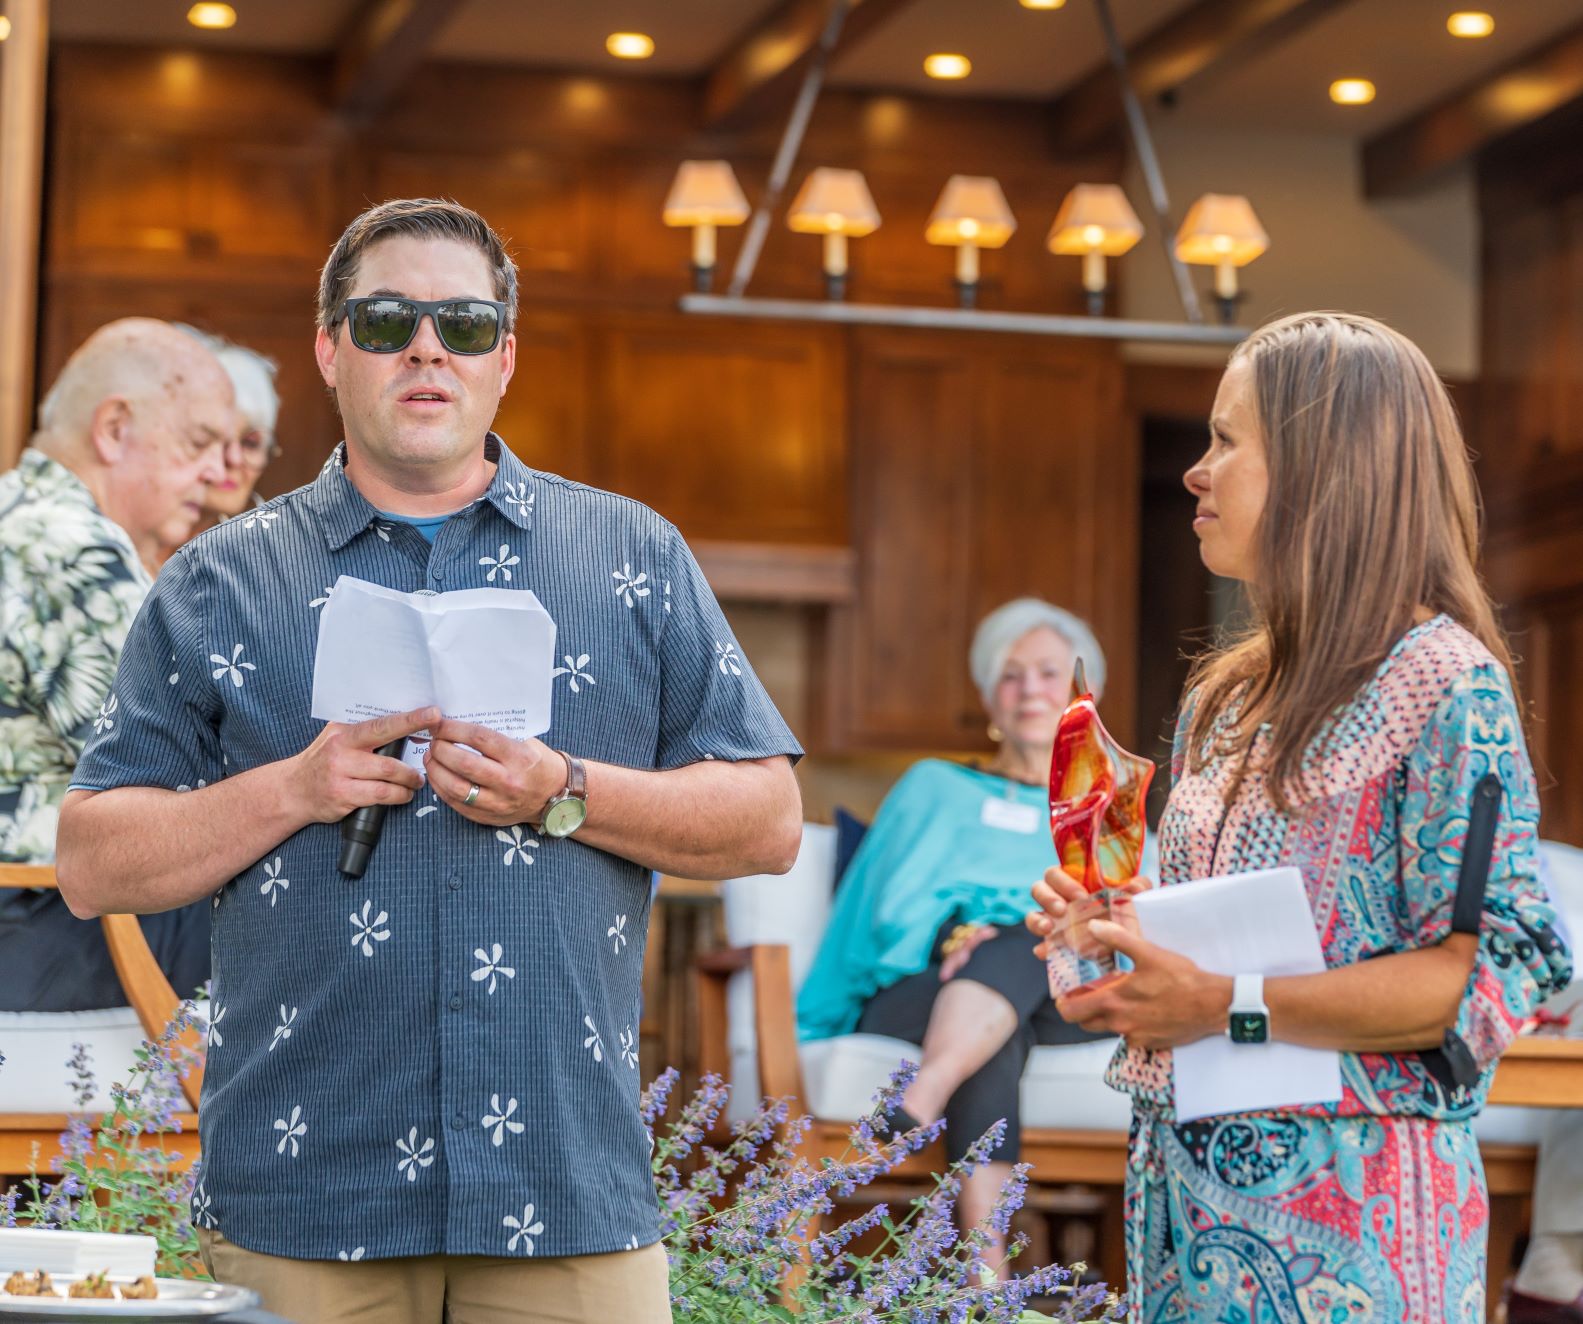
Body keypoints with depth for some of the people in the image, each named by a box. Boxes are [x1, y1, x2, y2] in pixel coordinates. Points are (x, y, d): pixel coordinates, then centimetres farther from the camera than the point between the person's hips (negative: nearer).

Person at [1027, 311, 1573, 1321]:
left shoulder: (1443, 681, -10)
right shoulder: (1229, 697, 14)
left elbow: (1496, 973, -17)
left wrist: (1229, 1007, -22)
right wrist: (1122, 942, 3)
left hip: (1341, 1214, -7)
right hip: (1185, 1193, 7)